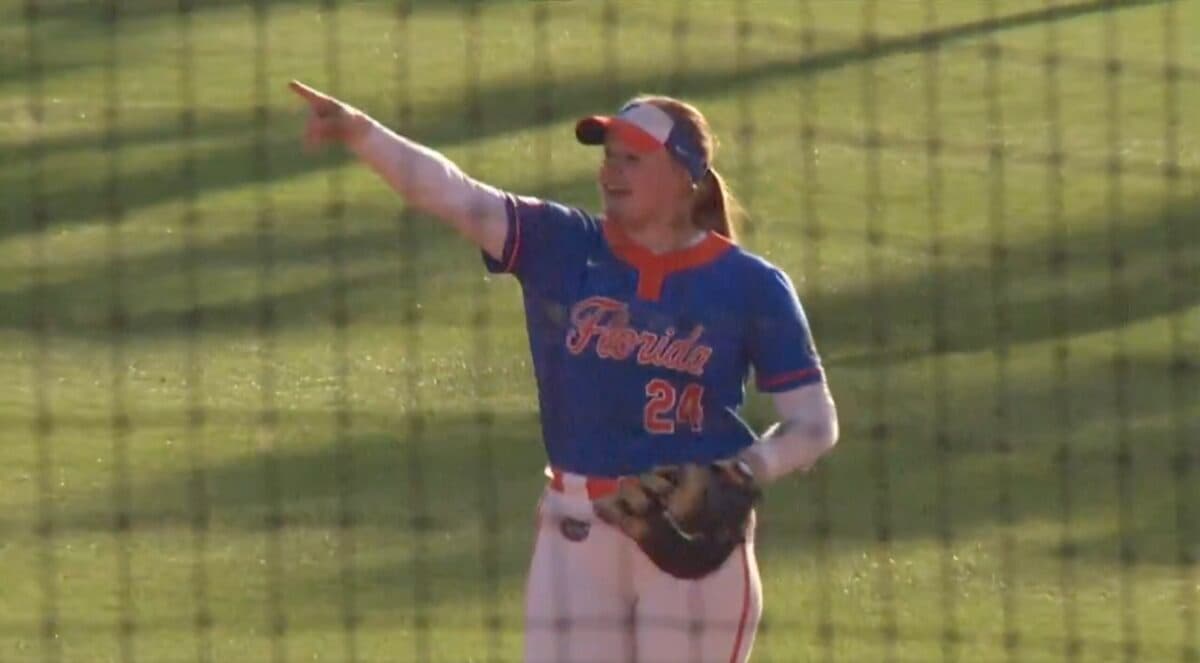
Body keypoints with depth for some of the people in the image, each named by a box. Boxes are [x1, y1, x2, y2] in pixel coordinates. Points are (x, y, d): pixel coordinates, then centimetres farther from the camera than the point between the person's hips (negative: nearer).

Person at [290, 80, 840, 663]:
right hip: (577, 534, 3)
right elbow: (450, 193, -11)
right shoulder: (562, 248, 2)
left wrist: (748, 470, -21)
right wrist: (358, 132, -25)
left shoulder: (750, 286, -3)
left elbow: (814, 423, -1)